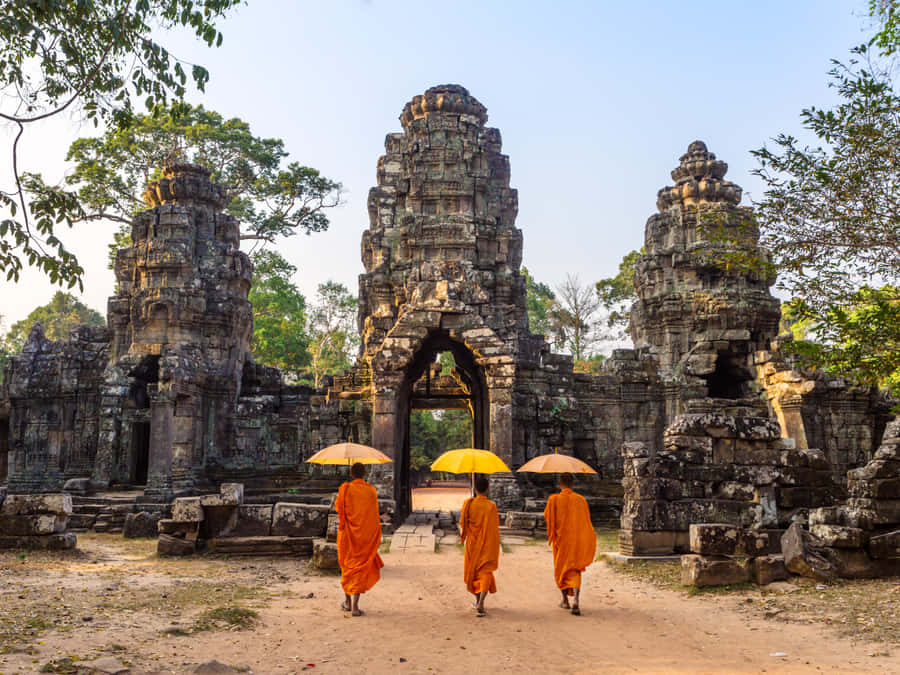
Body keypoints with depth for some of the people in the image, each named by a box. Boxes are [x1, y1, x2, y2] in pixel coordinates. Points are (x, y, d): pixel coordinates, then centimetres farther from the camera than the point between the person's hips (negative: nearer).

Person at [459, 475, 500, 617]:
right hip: (487, 545, -2)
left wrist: (463, 537, 18)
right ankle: (481, 603, -17)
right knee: (486, 572, 0)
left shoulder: (468, 503, -7)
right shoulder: (491, 506, -11)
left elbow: (462, 523, 0)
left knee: (473, 571, 19)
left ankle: (477, 600, 31)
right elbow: (495, 527, -8)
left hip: (472, 543, 2)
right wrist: (495, 547, 2)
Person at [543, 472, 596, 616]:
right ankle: (575, 601, -17)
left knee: (561, 569, 16)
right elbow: (586, 521, 4)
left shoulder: (554, 499, -9)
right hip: (578, 539, 1)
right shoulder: (581, 500, -1)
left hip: (560, 538, -1)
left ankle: (565, 601, 23)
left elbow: (547, 516, 1)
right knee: (575, 571, 3)